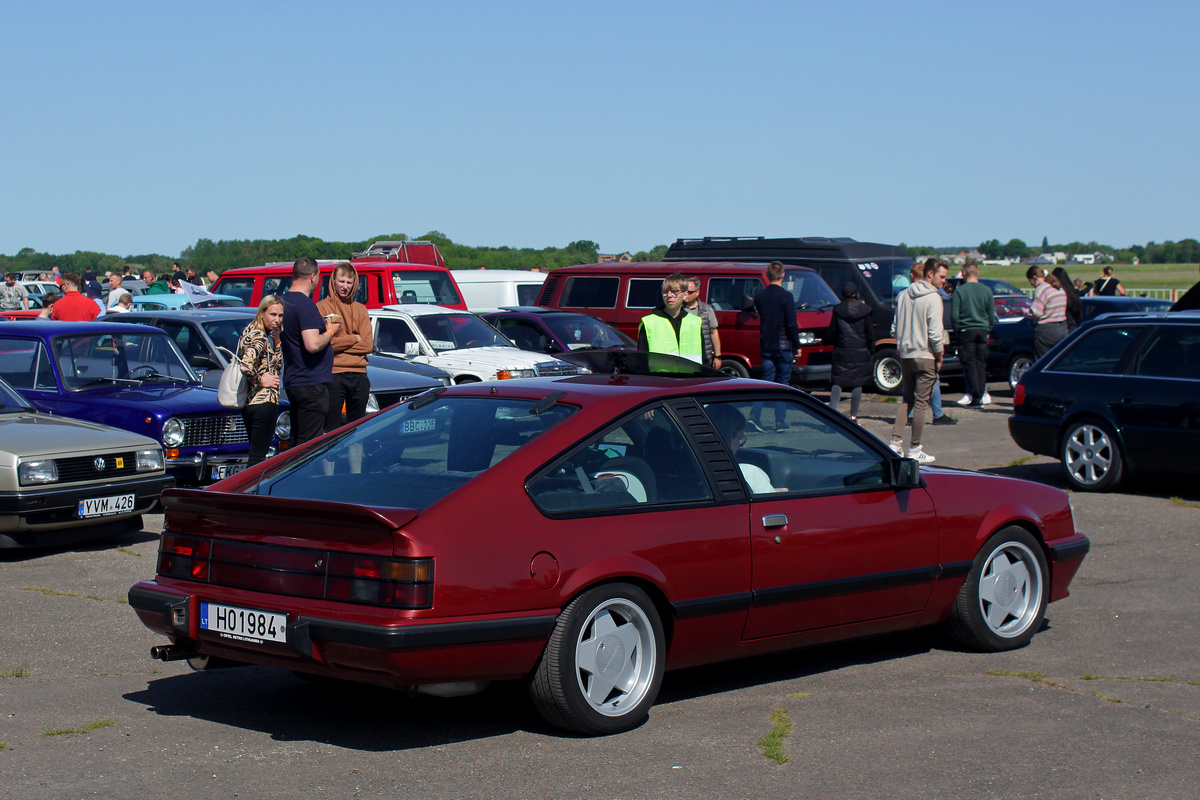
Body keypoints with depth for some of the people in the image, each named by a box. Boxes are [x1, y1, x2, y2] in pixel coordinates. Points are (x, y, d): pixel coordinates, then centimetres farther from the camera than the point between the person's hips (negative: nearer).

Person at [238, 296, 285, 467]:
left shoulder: (250, 333, 14)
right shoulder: (259, 337, -15)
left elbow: (277, 367, 17)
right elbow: (246, 366, -31)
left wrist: (276, 340, 6)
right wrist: (260, 380, -15)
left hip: (249, 402, 10)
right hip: (264, 402, -10)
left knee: (255, 455, 17)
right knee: (258, 458, -6)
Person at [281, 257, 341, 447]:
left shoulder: (284, 301, 12)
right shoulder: (306, 305, -17)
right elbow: (313, 345, -26)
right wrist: (330, 332, -6)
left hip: (292, 381, 10)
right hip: (311, 384, -10)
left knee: (296, 442, 15)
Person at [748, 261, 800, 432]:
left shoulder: (759, 297, 2)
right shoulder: (786, 296, -13)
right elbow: (791, 324, -12)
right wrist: (797, 346, -4)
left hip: (766, 346, 4)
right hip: (783, 346, -4)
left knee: (766, 380, 10)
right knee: (783, 383, 7)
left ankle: (754, 415, -6)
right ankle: (780, 421, 8)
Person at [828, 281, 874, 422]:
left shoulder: (837, 310, 0)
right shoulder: (864, 310, -1)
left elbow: (833, 332, 3)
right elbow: (870, 334, 2)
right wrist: (872, 353, 10)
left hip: (841, 352, 0)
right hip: (861, 352, 0)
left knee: (837, 383, 3)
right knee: (857, 384, 5)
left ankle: (833, 412, -10)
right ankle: (854, 415, 6)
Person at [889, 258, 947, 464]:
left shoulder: (903, 295, 9)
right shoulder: (932, 298, -13)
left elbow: (897, 326, 12)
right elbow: (935, 333, -16)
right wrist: (939, 357, -6)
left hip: (905, 355, 7)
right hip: (925, 356, -7)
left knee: (907, 399, 16)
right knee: (921, 403, -1)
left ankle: (896, 443, 7)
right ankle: (915, 449, 2)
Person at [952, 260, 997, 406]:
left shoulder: (960, 291, -7)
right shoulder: (987, 290, 2)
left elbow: (954, 315, -9)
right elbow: (992, 314, 5)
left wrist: (957, 328, 6)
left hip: (966, 331, -3)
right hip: (982, 330, 3)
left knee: (969, 363, 0)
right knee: (981, 363, 9)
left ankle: (975, 395, -5)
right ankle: (981, 394, 8)